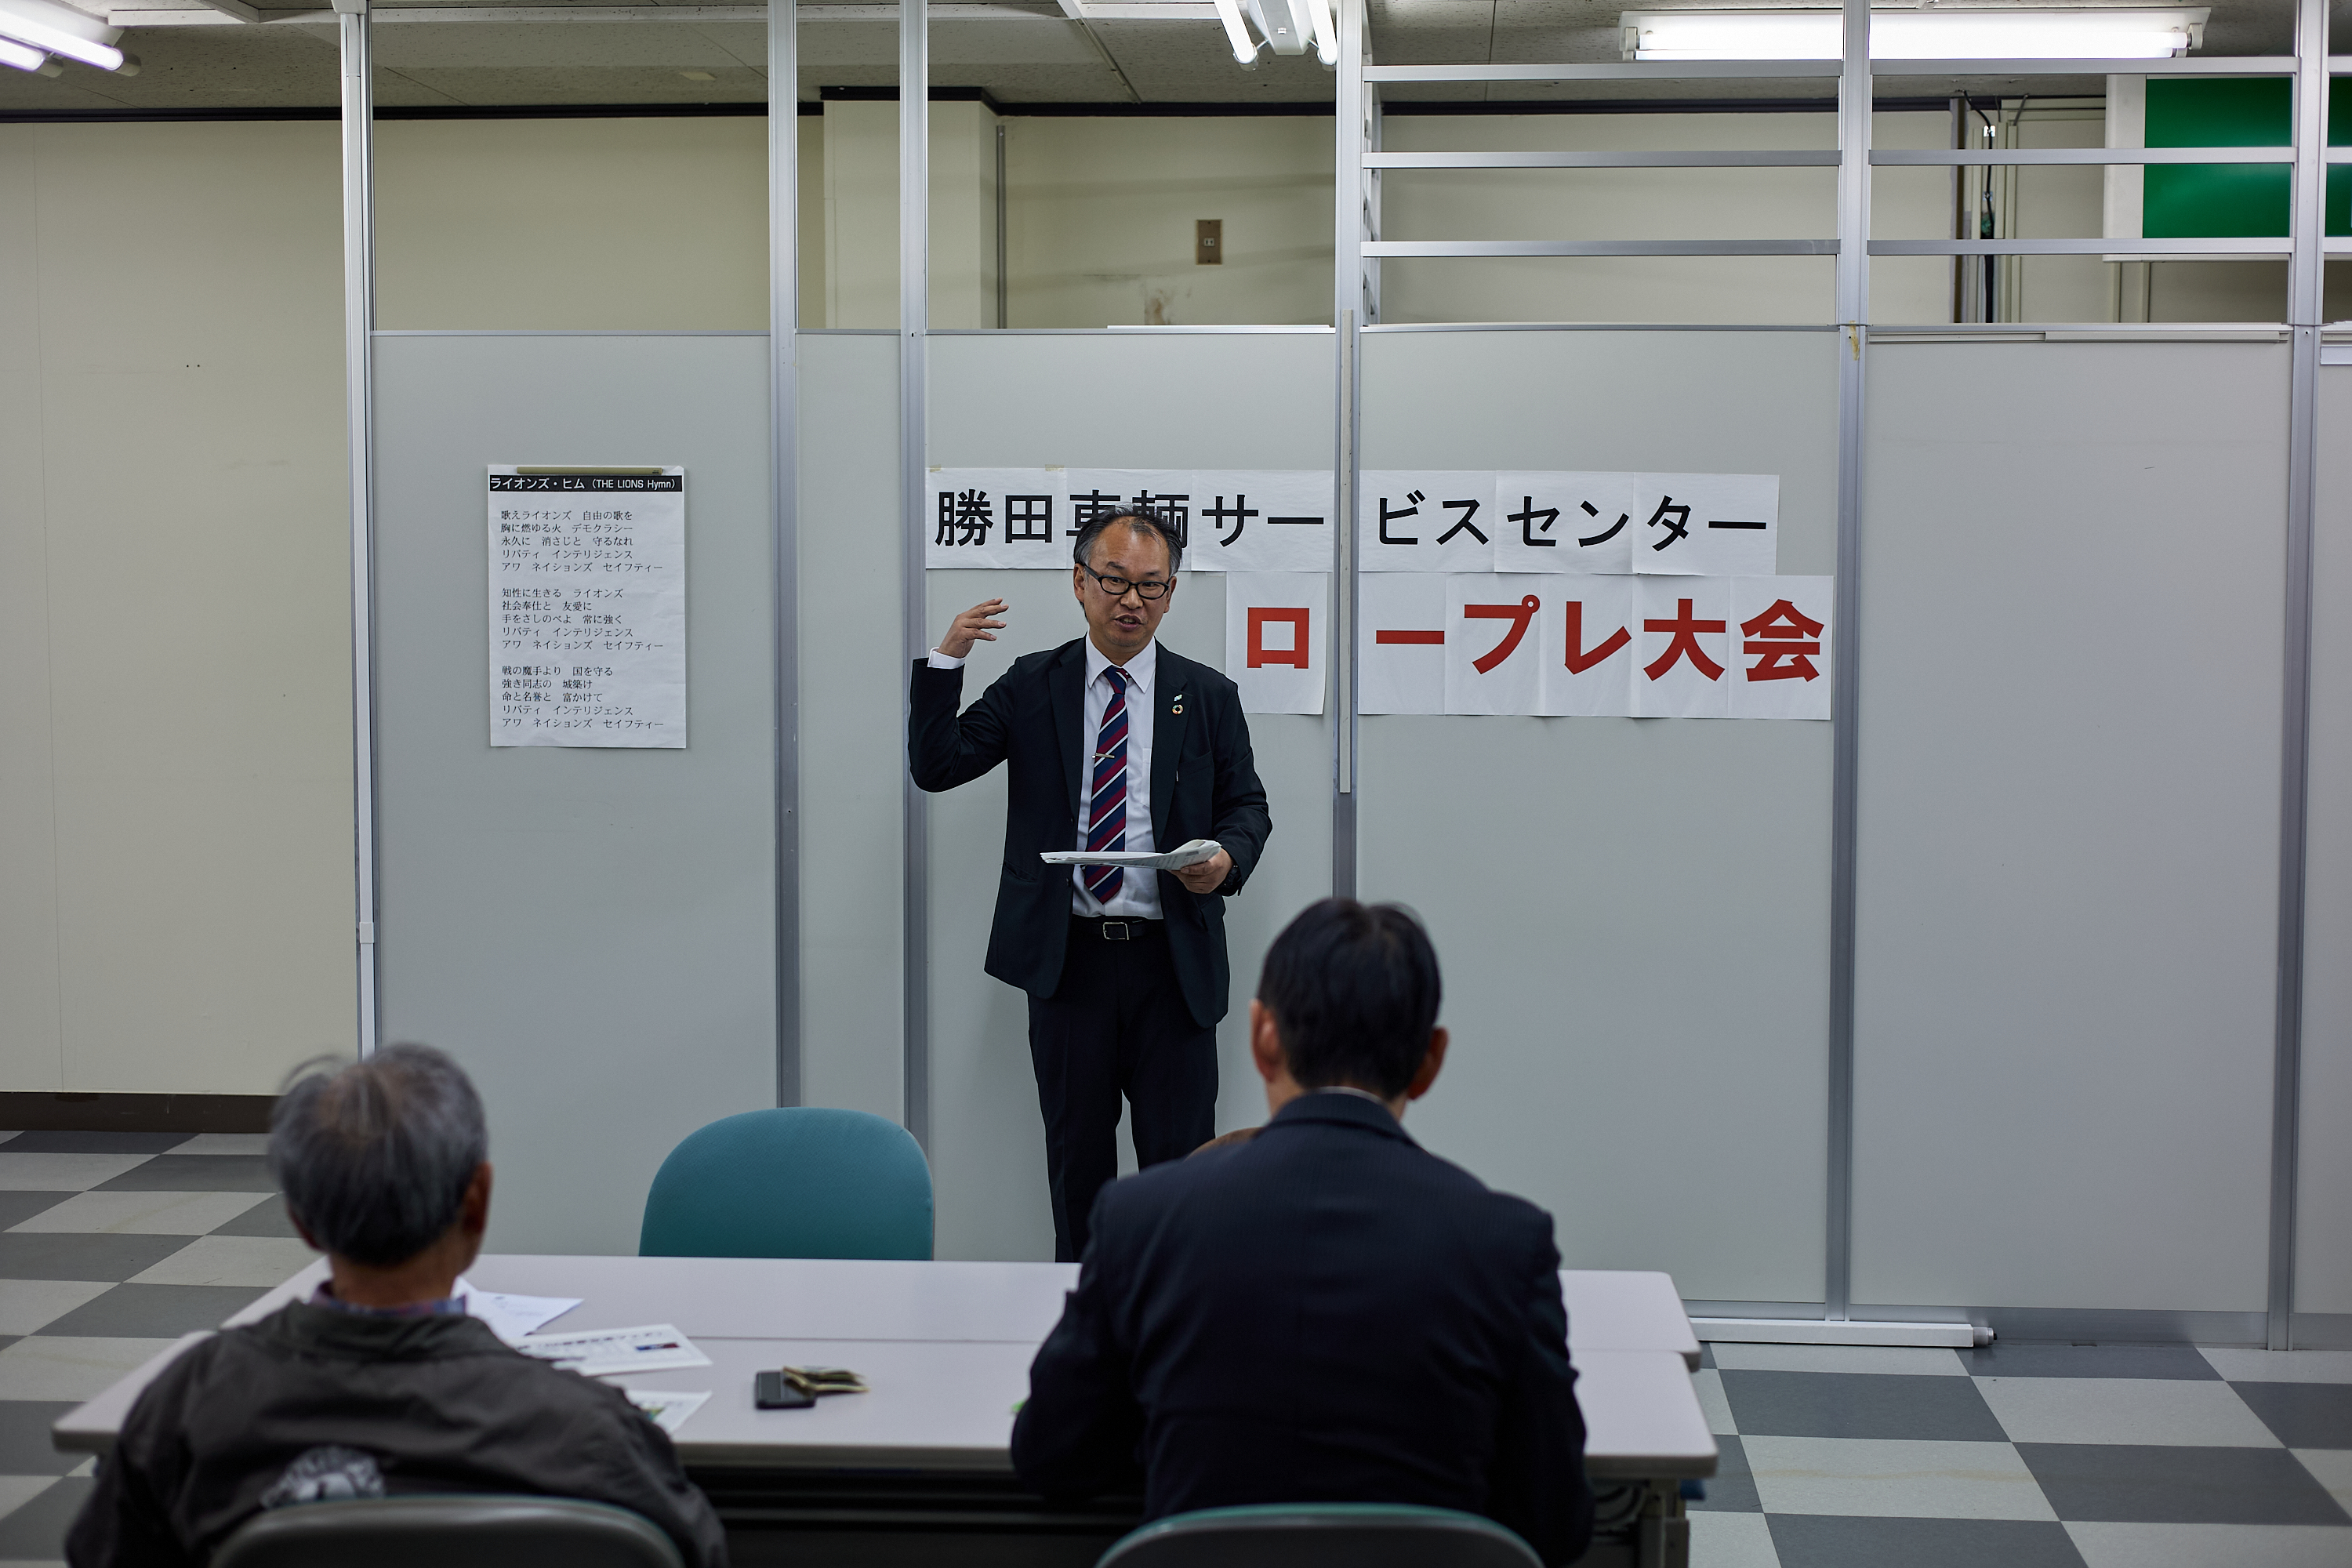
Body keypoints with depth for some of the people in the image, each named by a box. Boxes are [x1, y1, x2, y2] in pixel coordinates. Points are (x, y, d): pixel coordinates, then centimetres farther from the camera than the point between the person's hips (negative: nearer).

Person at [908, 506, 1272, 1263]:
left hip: (1173, 960, 0)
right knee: (1077, 1157, 10)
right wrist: (945, 660, -11)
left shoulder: (1208, 696, 7)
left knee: (1180, 1157, 2)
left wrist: (1228, 857, -12)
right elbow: (935, 767, 0)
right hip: (1067, 955, 0)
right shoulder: (1031, 686, 6)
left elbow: (1247, 804, 11)